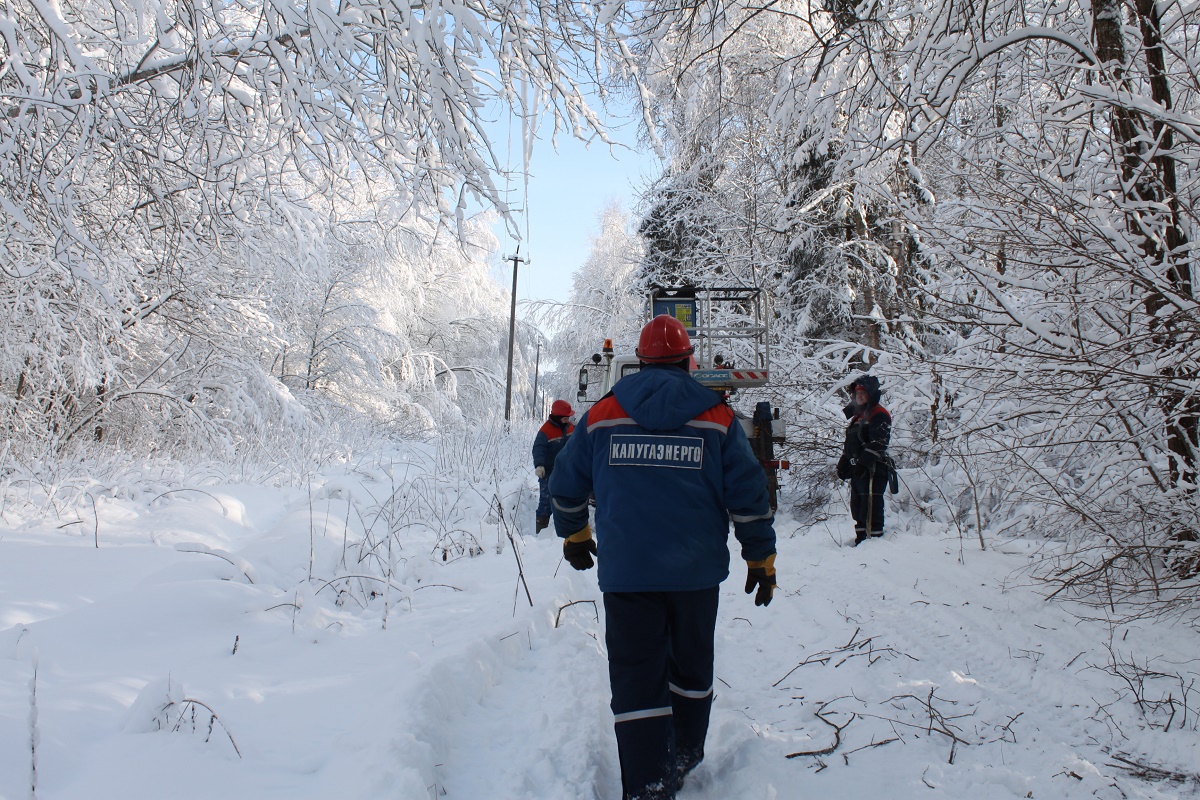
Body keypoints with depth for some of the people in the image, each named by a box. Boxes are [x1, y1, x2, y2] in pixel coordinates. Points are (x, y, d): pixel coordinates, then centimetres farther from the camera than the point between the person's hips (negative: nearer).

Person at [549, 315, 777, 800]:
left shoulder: (602, 415, 1)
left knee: (636, 679, 4)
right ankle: (683, 761, 36)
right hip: (698, 572, 1)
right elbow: (749, 495, -2)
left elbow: (566, 485, 10)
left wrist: (574, 535, 27)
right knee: (691, 667, 20)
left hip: (625, 573, -1)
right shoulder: (717, 417, -1)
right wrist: (761, 558, 9)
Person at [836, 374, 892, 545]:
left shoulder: (879, 415, -8)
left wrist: (865, 462, -26)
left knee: (871, 506, -11)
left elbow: (878, 443, -20)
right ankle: (861, 540, 19)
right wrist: (844, 463, 21)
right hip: (858, 469, 10)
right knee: (857, 506, 12)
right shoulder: (858, 415, 22)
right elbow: (850, 443, 27)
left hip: (873, 469, -10)